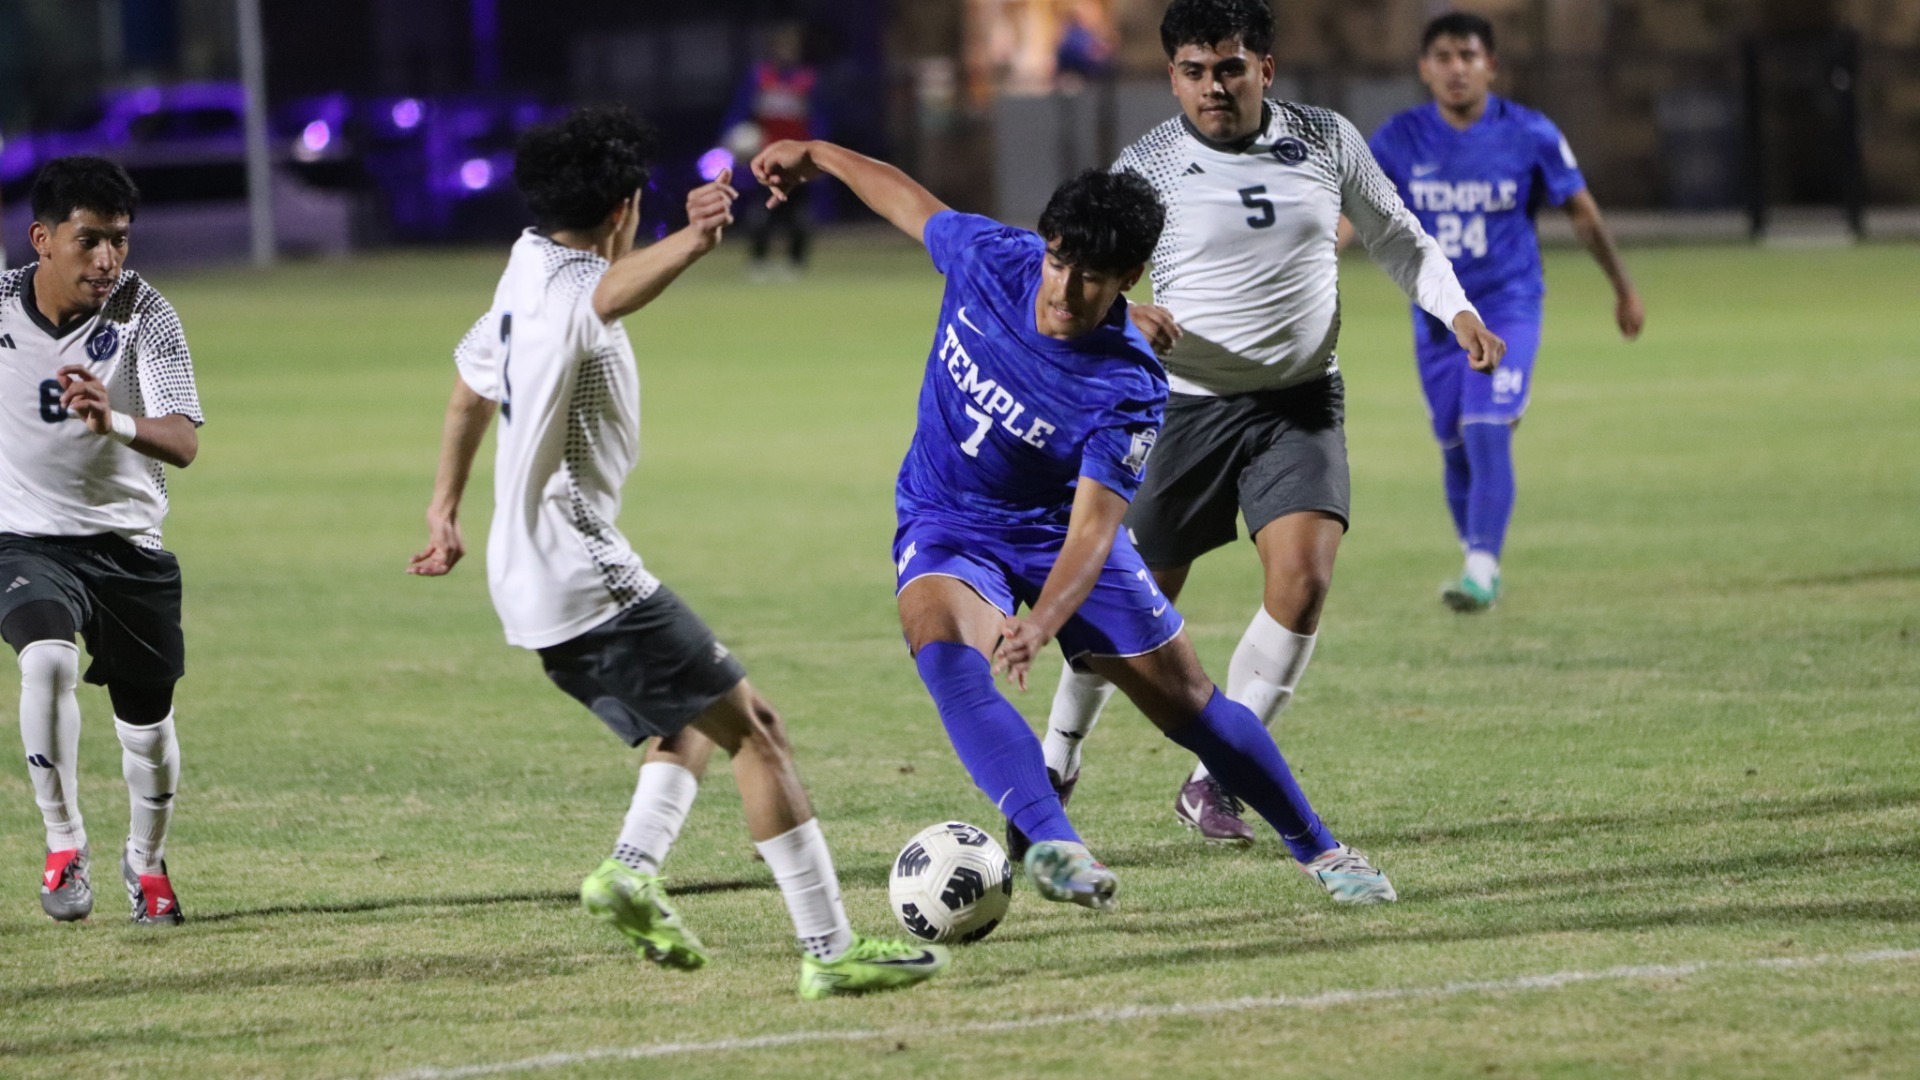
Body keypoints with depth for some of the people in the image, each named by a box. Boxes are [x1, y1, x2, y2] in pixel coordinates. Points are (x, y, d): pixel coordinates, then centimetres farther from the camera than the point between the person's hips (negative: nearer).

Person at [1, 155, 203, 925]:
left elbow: (184, 442, -28)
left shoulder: (145, 314, -15)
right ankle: (64, 847, -18)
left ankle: (146, 861, 39)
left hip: (128, 544, 1)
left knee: (148, 718, 11)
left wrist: (116, 423, -47)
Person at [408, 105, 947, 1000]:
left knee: (688, 724, 20)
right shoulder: (566, 286, -17)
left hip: (530, 579, 10)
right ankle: (829, 950, -14)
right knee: (754, 729, -9)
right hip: (585, 580, -10)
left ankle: (631, 871, -3)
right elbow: (613, 293, -43)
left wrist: (445, 510, 39)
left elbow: (472, 384, 28)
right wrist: (691, 240, -65)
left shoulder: (528, 266, 13)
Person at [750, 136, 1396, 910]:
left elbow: (1092, 529, -34)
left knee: (1186, 702, 4)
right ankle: (1051, 843, -47)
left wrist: (1040, 625, -51)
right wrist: (816, 156, 17)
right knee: (946, 653, -33)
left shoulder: (1128, 389, -27)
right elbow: (910, 202, 4)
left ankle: (1319, 851, 27)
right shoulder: (990, 259, -19)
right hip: (946, 525, 1)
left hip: (1057, 531, -1)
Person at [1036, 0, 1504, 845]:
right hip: (1186, 404, -2)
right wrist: (1124, 317, -34)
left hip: (1301, 403, 2)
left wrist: (1458, 312, -2)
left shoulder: (1327, 142, 2)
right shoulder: (1149, 166, -6)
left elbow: (1398, 240, 15)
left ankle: (1213, 783, -6)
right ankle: (1056, 765, 29)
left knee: (1303, 579, -17)